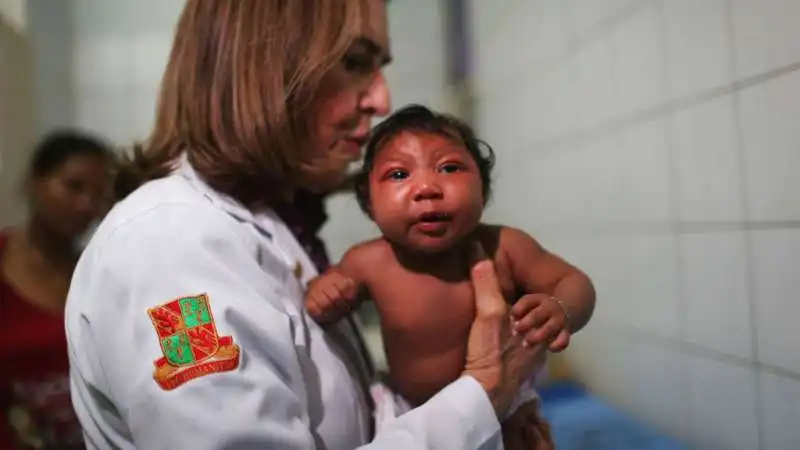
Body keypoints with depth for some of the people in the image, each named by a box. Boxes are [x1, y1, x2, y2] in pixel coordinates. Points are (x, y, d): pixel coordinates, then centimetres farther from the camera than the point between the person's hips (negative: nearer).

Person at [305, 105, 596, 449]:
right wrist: (320, 292, -25)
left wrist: (561, 310, -37)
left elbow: (574, 283, -14)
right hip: (412, 415, 1)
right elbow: (334, 280, -1)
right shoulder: (370, 262, -20)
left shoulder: (504, 247, -23)